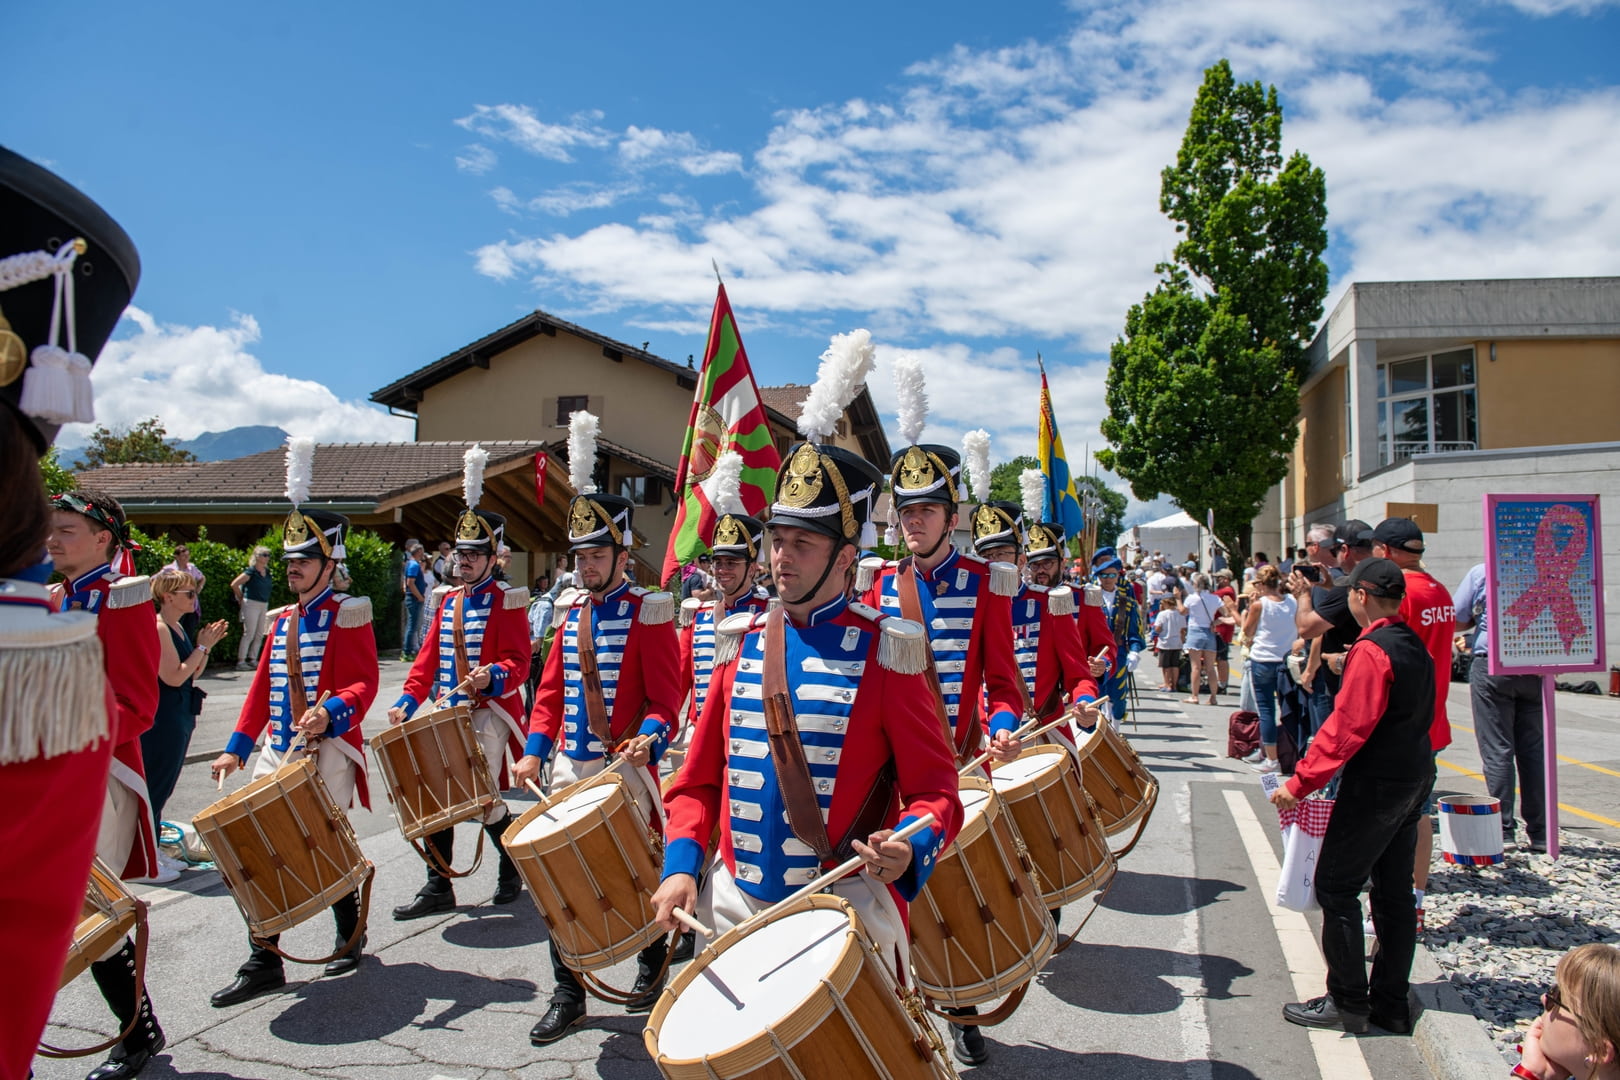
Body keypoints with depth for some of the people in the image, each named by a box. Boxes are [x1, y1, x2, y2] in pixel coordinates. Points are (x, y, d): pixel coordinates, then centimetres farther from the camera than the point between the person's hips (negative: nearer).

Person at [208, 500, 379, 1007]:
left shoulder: (349, 614, -6)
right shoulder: (282, 619, 14)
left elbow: (364, 684, -14)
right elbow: (262, 687, 17)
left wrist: (331, 713, -32)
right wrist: (237, 748, 13)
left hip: (328, 752, -6)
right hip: (277, 752, 6)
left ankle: (351, 935, 28)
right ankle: (263, 964, 12)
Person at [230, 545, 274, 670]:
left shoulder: (267, 572, 10)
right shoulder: (251, 571, -10)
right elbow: (234, 584, -11)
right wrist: (241, 599, -3)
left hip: (264, 605, 7)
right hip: (251, 604, -7)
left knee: (259, 634, 9)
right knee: (249, 634, -7)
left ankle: (253, 660, 17)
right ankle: (241, 662, -3)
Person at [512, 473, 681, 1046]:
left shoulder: (647, 613, -8)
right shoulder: (571, 612, 10)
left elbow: (666, 697, -11)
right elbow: (551, 689, 13)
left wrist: (649, 738, -29)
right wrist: (535, 750, 2)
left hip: (624, 767, -5)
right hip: (570, 766, 5)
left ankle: (653, 962, 35)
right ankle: (568, 994, 17)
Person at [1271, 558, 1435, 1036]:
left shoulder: (1372, 649, -19)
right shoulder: (1415, 646, 9)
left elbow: (1346, 727, -24)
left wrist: (1299, 783, -21)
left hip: (1376, 784, -9)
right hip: (1415, 780, 9)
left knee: (1336, 887, 0)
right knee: (1394, 891, 13)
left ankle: (1347, 1002, 6)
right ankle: (1391, 1004, 21)